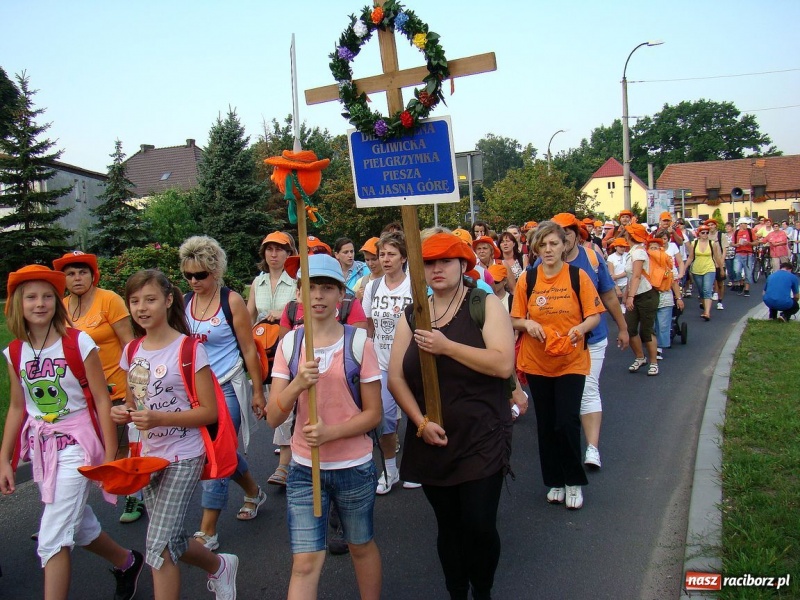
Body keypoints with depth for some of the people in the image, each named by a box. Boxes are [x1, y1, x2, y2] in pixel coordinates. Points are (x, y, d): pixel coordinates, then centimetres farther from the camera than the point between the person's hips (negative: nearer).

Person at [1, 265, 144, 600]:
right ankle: (127, 562, 46)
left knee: (52, 539, -10)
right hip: (40, 446, 6)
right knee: (78, 526, 20)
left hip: (75, 445, -6)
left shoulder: (79, 343, -13)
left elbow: (102, 400, -11)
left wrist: (110, 456, -12)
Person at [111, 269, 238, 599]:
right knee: (171, 541, 18)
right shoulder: (132, 351, 4)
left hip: (183, 457, -7)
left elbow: (209, 411, -15)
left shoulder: (188, 349, -14)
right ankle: (220, 565, 45)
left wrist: (159, 418, -26)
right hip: (148, 456, 7)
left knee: (159, 545, -10)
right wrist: (124, 412, -8)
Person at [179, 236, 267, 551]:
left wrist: (258, 391, -5)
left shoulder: (231, 301, -9)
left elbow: (249, 349, -6)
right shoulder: (185, 302, 4)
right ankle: (254, 493, 42)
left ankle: (207, 532, 5)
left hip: (227, 388, -5)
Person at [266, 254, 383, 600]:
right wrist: (297, 384, -24)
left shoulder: (359, 343, -7)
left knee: (361, 546, 17)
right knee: (305, 562, -1)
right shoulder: (289, 343, -1)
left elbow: (373, 413, -6)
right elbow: (273, 417, -6)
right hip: (304, 469, 1)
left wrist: (330, 432, -21)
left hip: (354, 466, -1)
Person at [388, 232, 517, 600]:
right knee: (448, 526, 13)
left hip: (481, 441, -3)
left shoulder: (486, 305, -4)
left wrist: (446, 346, -20)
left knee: (479, 526, -4)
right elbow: (396, 377, 3)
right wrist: (421, 422, -10)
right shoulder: (412, 315, 7)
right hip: (432, 442, 4)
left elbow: (503, 364, -18)